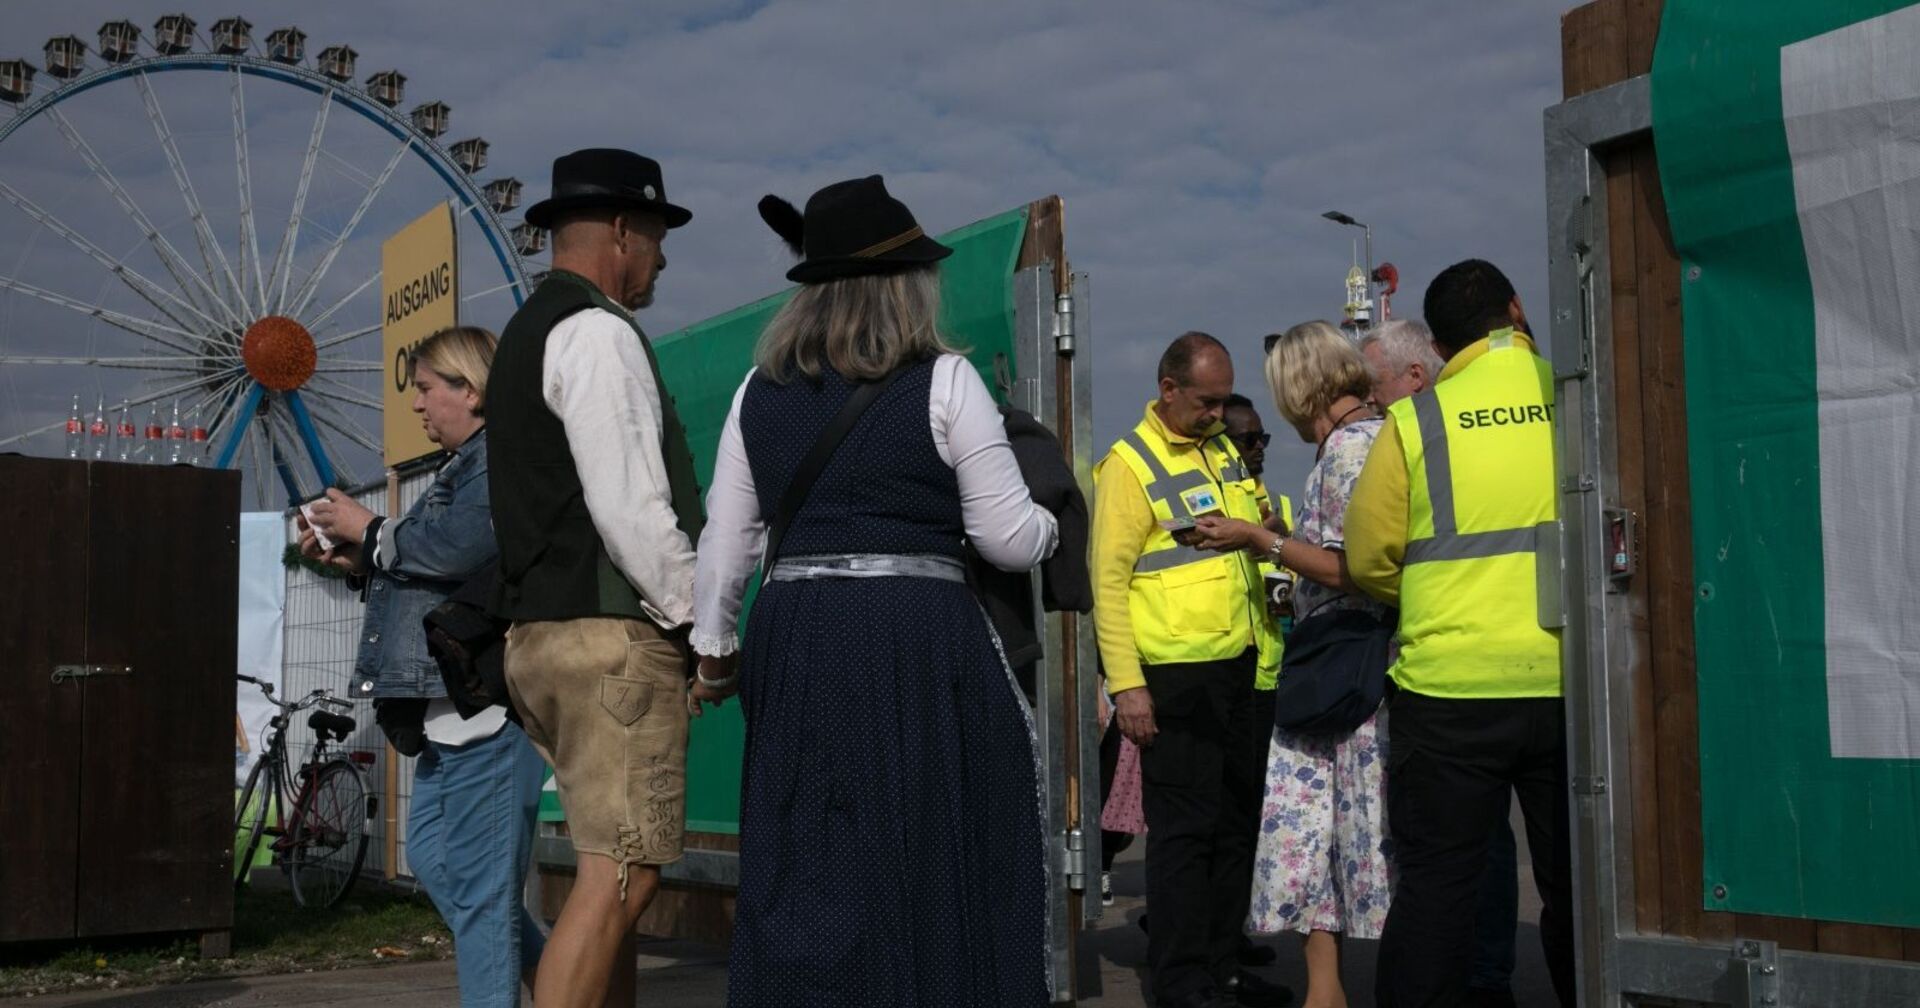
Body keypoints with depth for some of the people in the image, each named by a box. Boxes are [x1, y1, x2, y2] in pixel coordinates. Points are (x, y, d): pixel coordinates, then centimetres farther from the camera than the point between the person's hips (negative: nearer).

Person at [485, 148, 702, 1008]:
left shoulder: (526, 334, 20)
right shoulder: (598, 332, -10)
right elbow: (629, 508, -19)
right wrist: (702, 618, -11)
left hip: (541, 631, 10)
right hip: (612, 633, -10)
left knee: (613, 870, 14)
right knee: (619, 876, -10)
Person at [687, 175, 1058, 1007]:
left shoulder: (762, 390, 9)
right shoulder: (943, 381, -3)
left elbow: (724, 544, 10)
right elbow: (1010, 540, -1)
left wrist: (713, 648, 21)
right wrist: (1048, 524, 20)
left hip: (794, 640, 4)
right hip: (920, 637, -4)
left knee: (803, 868, 10)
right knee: (931, 868, 4)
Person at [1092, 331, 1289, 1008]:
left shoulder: (1223, 453, 15)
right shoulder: (1130, 465, -8)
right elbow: (1108, 581, -12)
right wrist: (1125, 684, -17)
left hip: (1238, 671, 8)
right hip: (1174, 678, -7)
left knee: (1237, 821, 12)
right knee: (1184, 829, -3)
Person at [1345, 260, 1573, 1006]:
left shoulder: (1416, 420, -3)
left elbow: (1368, 558, 1)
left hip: (1450, 686, -1)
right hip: (1573, 682, 2)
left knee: (1435, 885, 6)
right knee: (1575, 883, 12)